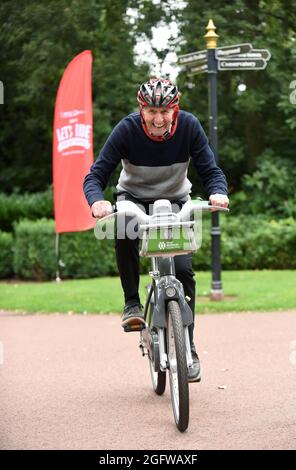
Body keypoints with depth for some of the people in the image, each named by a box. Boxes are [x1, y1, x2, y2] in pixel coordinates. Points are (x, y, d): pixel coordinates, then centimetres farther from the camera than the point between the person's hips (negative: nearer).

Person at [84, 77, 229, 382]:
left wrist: (218, 193, -39)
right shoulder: (128, 128, -24)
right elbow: (95, 175, -25)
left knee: (183, 270, -15)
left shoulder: (189, 126, -20)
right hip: (133, 196, -1)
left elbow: (210, 170, -16)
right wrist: (97, 202, -47)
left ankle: (188, 348, -2)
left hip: (175, 201, 1)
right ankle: (132, 303, -16)